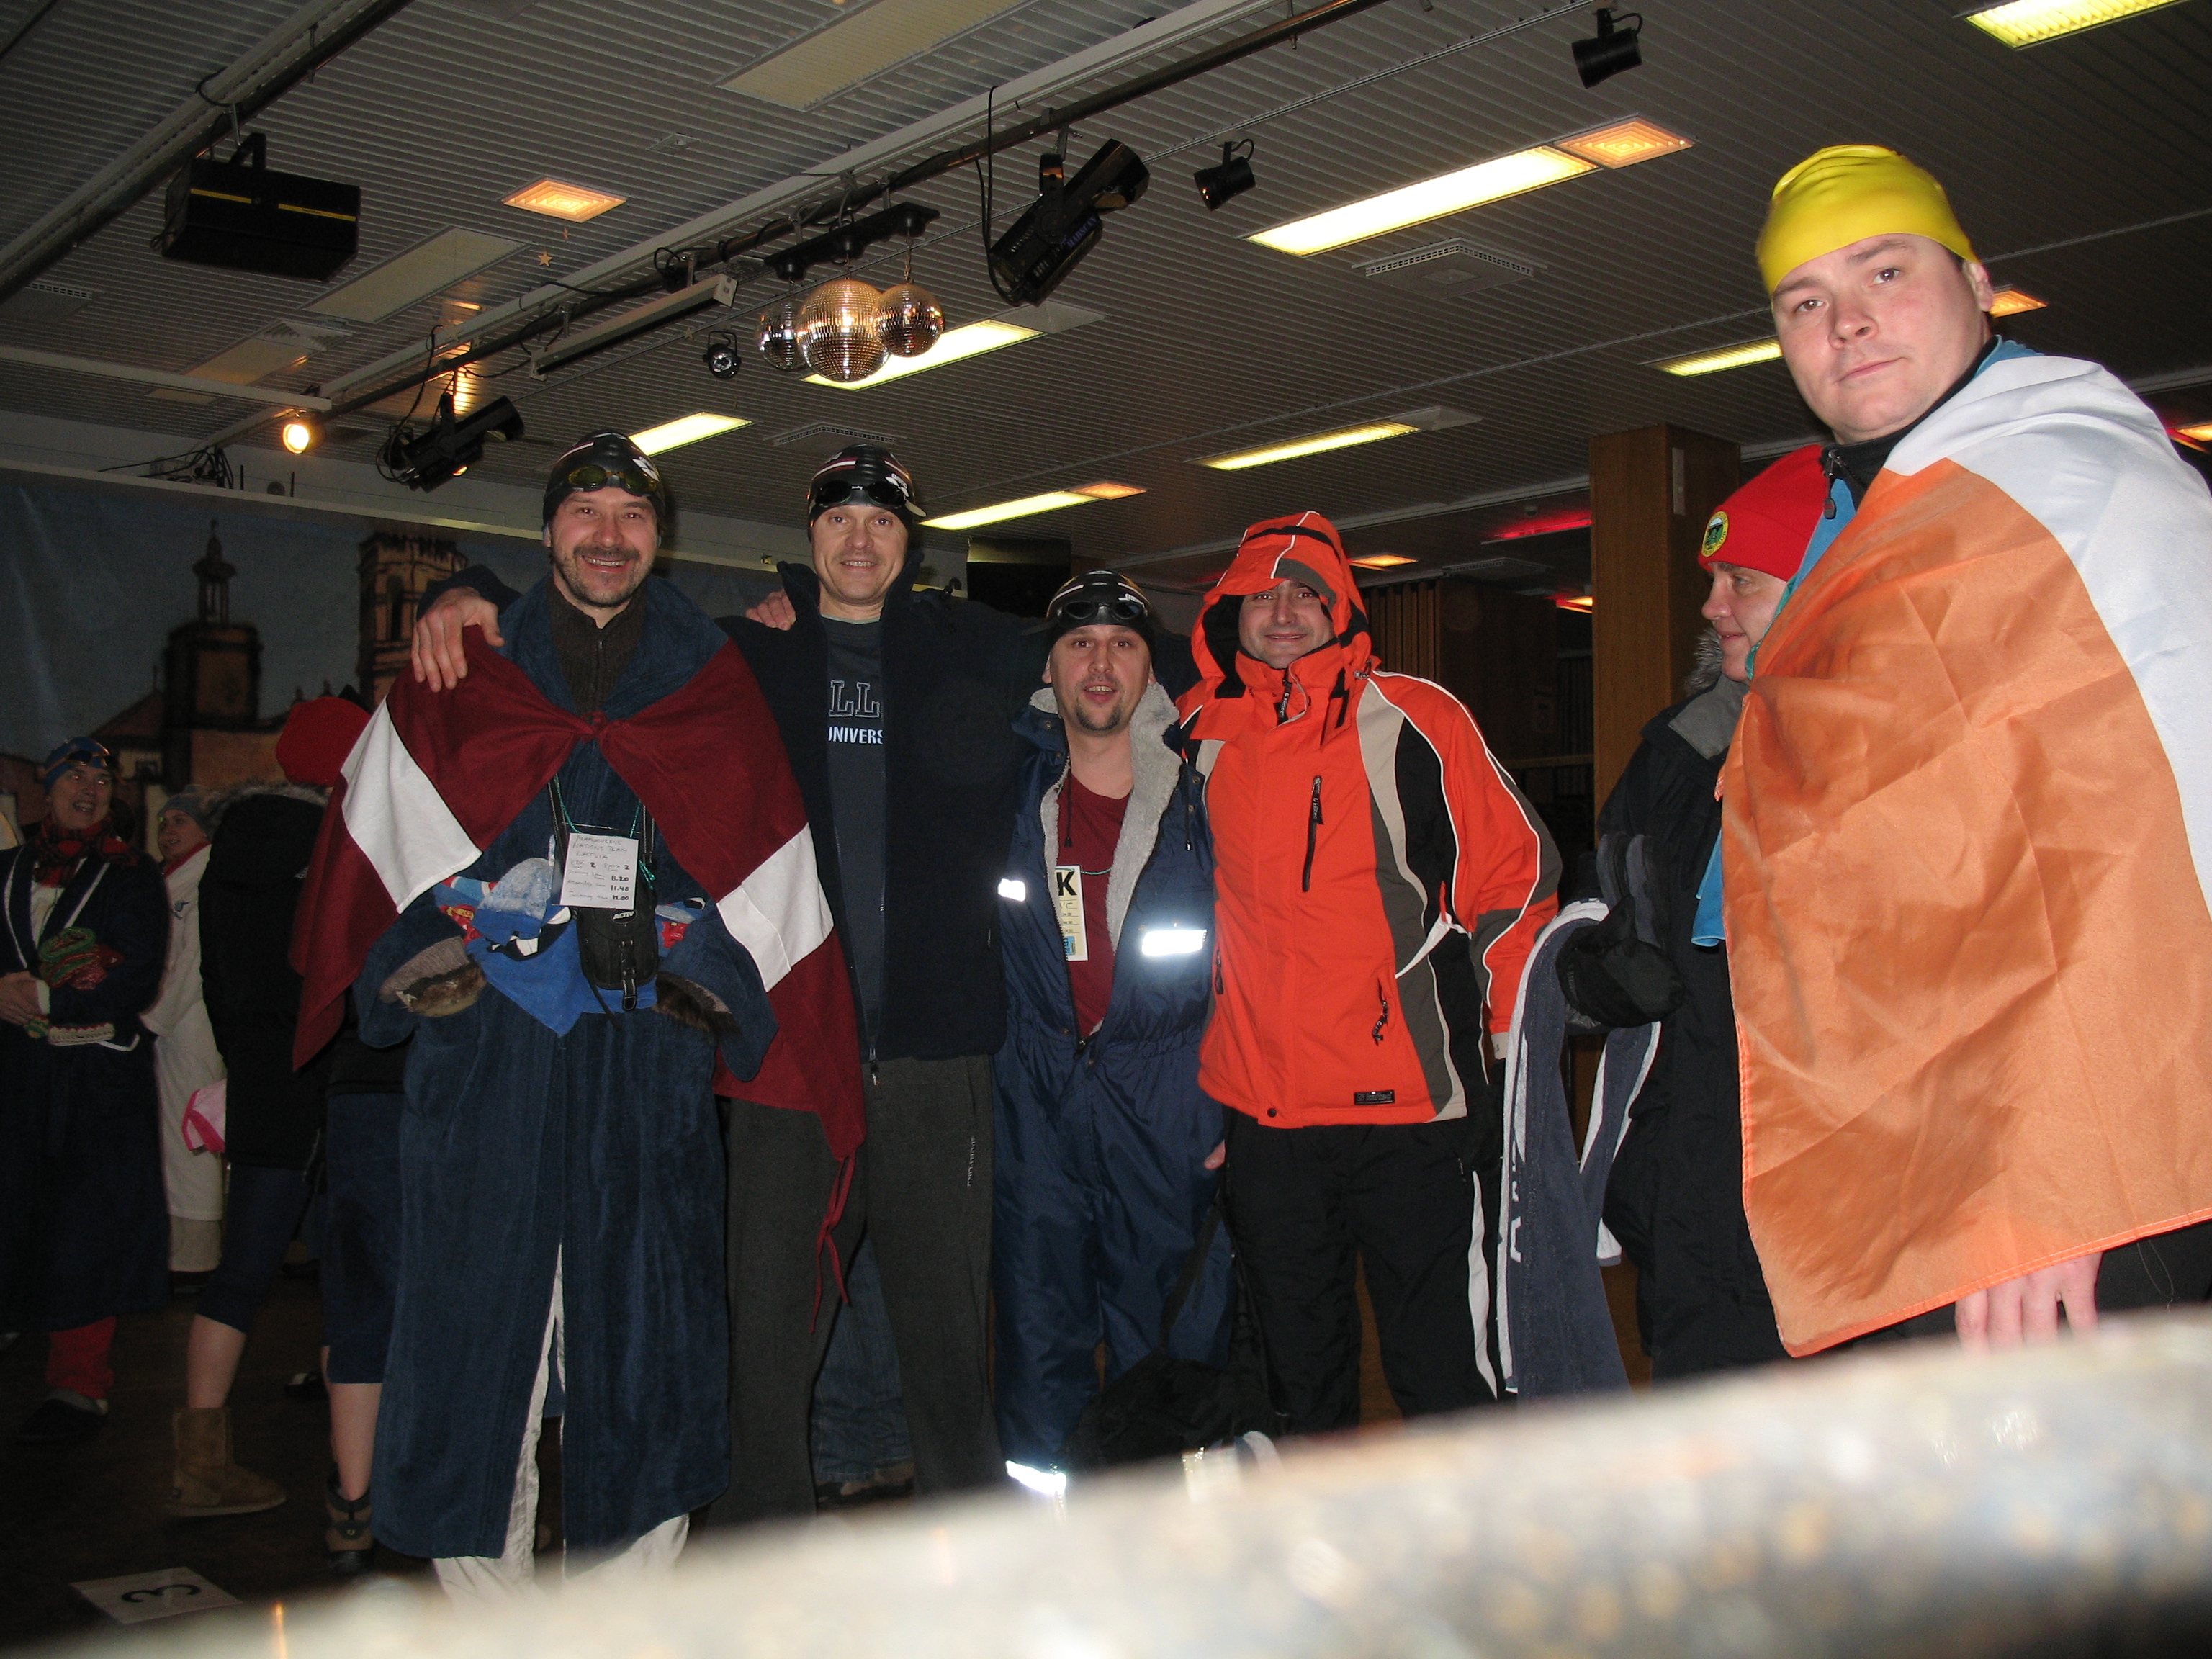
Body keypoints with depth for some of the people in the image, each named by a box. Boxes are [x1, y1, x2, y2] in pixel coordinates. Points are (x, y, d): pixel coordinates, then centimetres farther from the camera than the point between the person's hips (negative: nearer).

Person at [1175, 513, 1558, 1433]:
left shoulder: (1414, 719, -3)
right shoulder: (1202, 739, 7)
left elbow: (1519, 871, 1)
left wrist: (1498, 1022, -1)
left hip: (1410, 1110, -4)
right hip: (1263, 1111, 4)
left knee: (1445, 1373, 0)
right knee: (1298, 1373, 16)